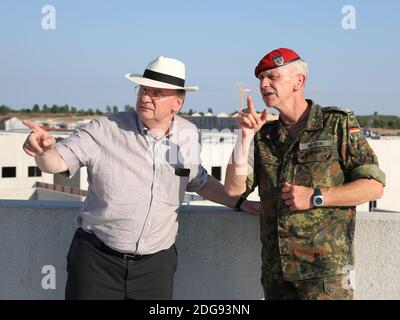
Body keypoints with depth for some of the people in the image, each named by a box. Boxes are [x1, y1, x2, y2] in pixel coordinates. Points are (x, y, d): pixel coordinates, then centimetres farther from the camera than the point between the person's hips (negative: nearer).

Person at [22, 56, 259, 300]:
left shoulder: (188, 135, 2)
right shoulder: (105, 130, -10)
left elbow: (199, 180, 18)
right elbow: (57, 162, -12)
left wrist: (239, 203, 14)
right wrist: (44, 150, -33)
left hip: (156, 263, 3)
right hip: (97, 259, -2)